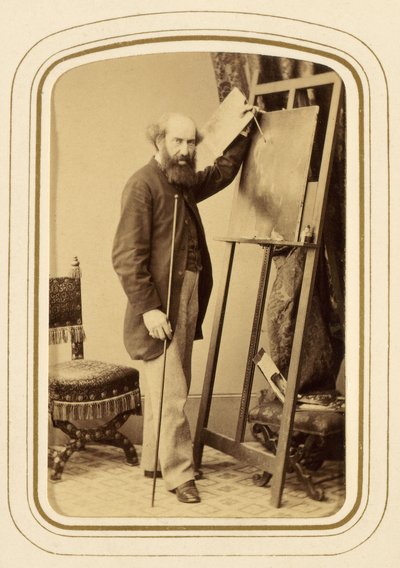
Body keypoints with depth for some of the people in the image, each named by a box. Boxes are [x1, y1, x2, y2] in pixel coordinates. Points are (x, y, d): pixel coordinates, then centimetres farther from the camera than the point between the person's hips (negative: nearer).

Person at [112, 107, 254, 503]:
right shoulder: (143, 184, -13)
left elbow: (220, 175, 36)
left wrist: (242, 135, 29)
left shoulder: (184, 183, 14)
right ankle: (178, 474, 3)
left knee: (168, 390, 15)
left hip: (186, 300, 9)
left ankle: (154, 461, 27)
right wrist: (148, 308, -21)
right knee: (170, 394, -6)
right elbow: (127, 255, -18)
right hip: (159, 306, -9)